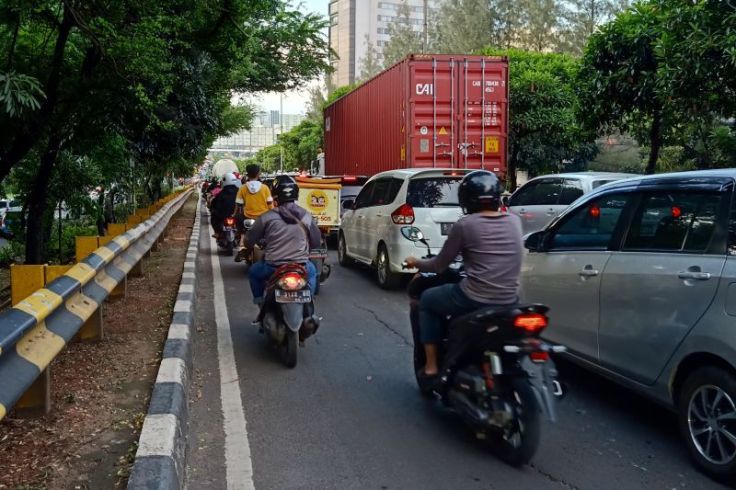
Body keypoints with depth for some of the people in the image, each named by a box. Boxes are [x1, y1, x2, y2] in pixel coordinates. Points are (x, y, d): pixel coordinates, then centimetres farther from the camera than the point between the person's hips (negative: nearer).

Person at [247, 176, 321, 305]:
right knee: (312, 271, 36)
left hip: (272, 268, -1)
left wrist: (264, 241, 25)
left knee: (253, 272, 30)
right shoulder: (306, 216, -2)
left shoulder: (266, 217, -7)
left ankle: (260, 303, 29)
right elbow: (316, 242, 7)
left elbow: (251, 239, 2)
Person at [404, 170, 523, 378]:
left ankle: (432, 365, 18)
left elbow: (440, 265, 0)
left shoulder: (465, 224, -9)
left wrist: (416, 263, 19)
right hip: (509, 302, 6)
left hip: (475, 300, -6)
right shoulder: (514, 221, 6)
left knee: (427, 300, 21)